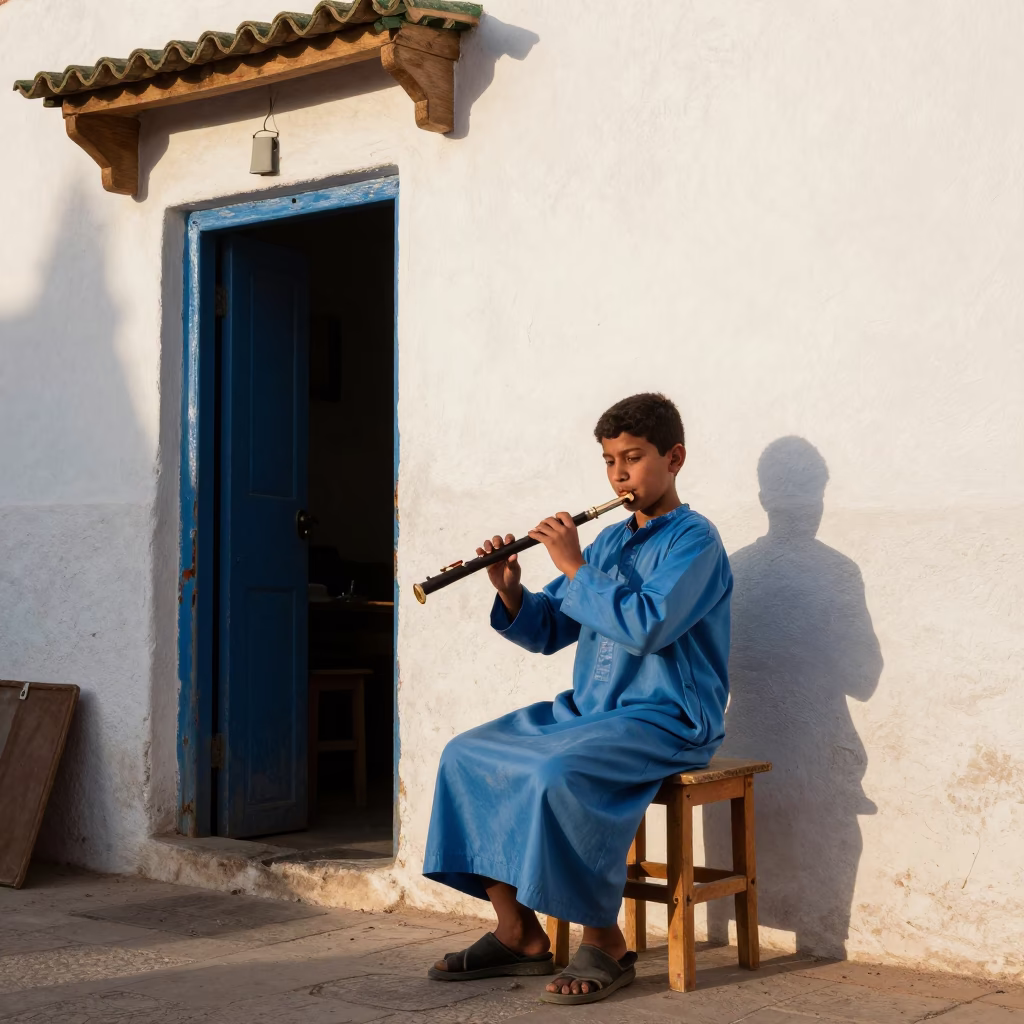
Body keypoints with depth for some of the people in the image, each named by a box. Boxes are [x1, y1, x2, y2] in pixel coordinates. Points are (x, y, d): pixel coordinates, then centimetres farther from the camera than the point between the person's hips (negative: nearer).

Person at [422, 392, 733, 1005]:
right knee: (467, 755, -3)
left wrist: (576, 568, -17)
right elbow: (547, 631, 15)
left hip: (666, 720, -8)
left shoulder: (693, 539, -7)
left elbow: (647, 626, -24)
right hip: (589, 710, 8)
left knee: (556, 772, -33)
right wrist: (511, 594, -4)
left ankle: (605, 943, -14)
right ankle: (518, 935, 2)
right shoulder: (609, 540, 15)